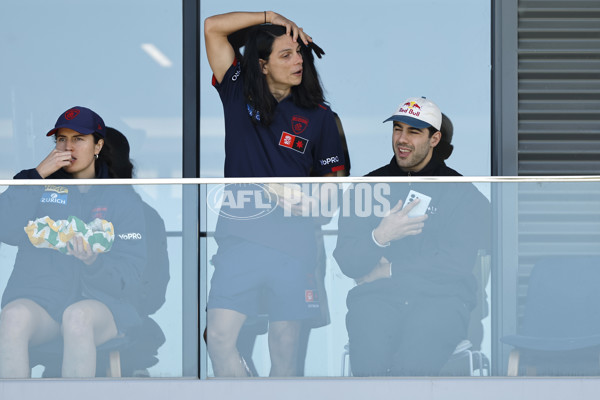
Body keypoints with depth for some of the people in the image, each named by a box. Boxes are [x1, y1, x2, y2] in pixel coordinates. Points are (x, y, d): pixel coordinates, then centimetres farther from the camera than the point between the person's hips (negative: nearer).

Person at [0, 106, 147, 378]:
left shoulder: (122, 197, 10)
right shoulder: (40, 186, 14)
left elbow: (131, 272, 2)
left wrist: (94, 262, -19)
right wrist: (35, 176, -6)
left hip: (99, 301, -1)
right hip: (38, 299, 1)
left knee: (77, 316, -37)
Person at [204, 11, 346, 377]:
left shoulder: (317, 115, 6)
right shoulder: (239, 92, 8)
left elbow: (332, 177, 12)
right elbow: (213, 27, 4)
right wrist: (271, 16, 1)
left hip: (294, 237, 0)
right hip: (240, 235, 0)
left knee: (286, 342, 1)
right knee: (219, 336, -11)